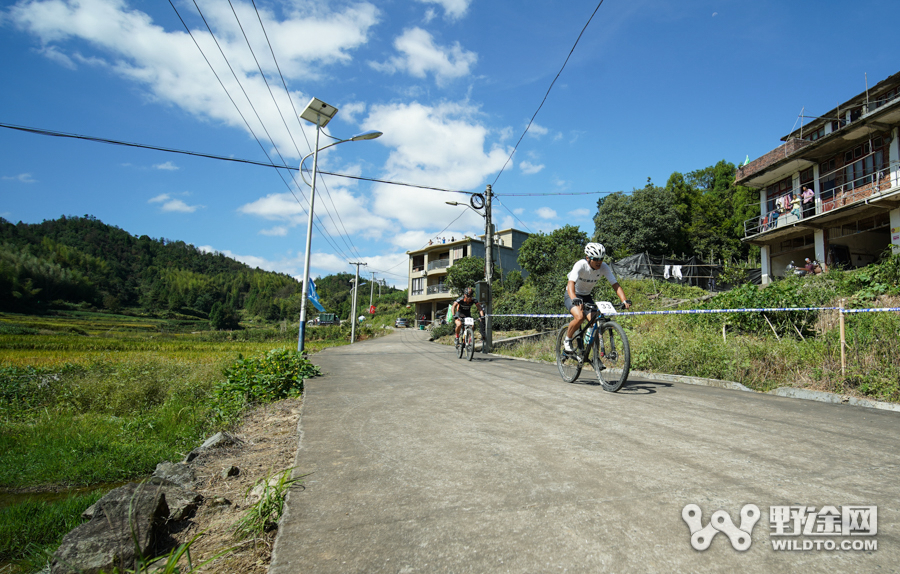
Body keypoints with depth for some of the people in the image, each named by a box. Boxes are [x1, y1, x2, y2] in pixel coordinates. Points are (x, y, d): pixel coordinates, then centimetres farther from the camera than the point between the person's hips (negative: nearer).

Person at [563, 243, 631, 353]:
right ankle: (567, 340, -5)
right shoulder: (580, 265, -28)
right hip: (573, 295, -4)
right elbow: (571, 283, -40)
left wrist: (624, 301, -35)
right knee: (580, 317, -31)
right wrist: (574, 299, -59)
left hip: (587, 296, 4)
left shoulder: (604, 267, -16)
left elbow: (615, 284, -19)